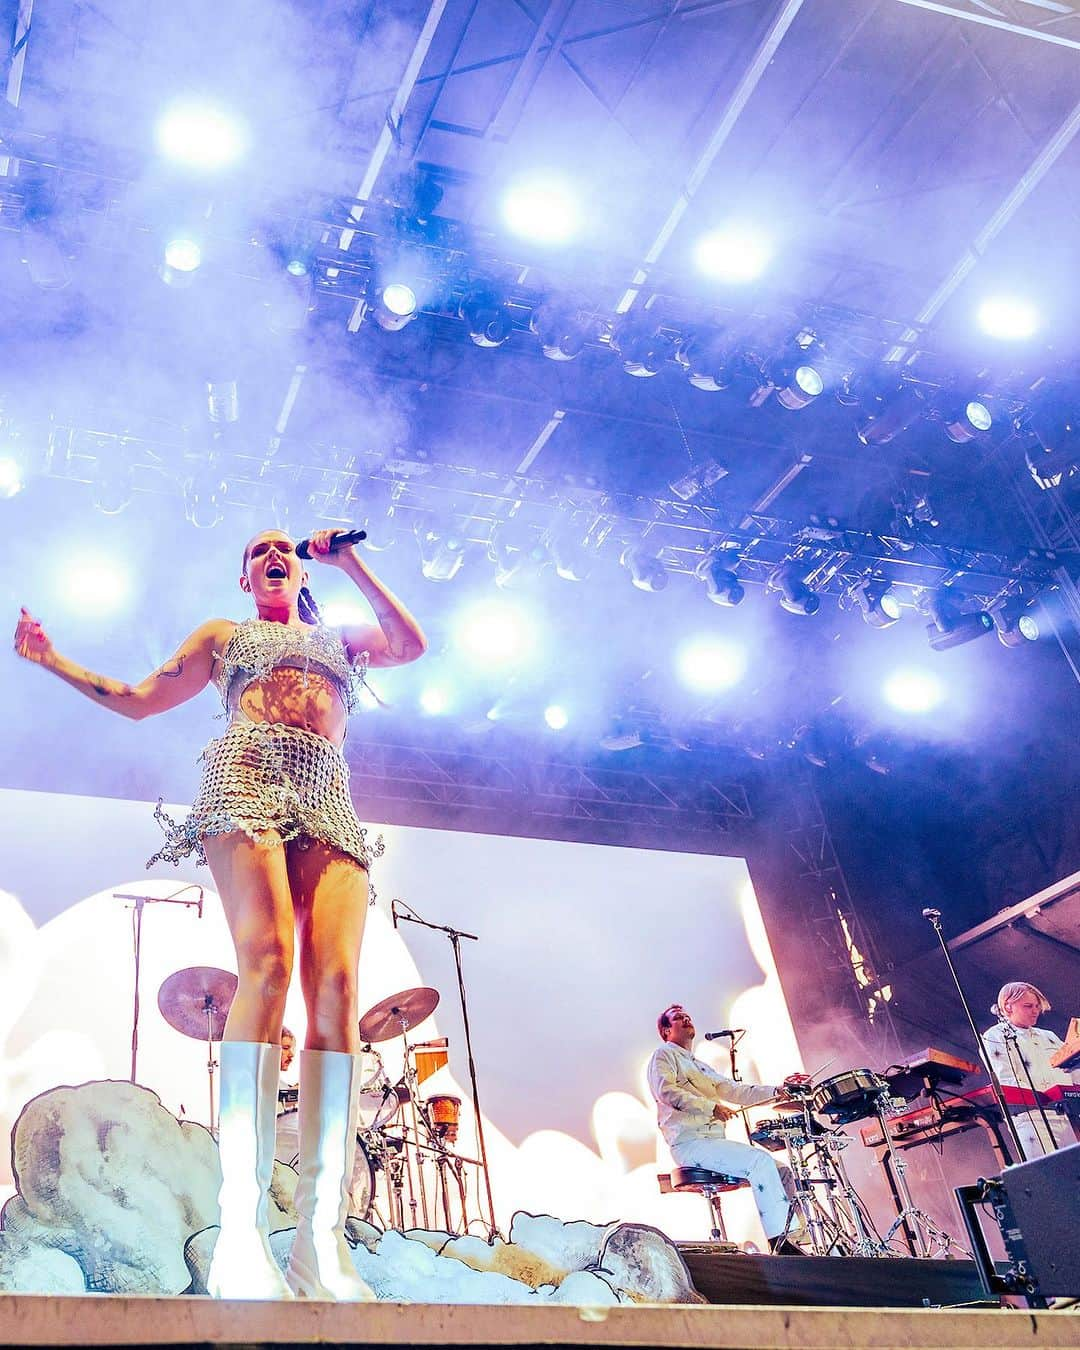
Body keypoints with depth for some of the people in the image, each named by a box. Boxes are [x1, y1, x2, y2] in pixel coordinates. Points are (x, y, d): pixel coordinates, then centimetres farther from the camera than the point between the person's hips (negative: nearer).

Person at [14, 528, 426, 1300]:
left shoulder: (339, 640, 33)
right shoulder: (224, 635, 29)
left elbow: (413, 644, 16)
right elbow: (139, 700, 27)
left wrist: (350, 564, 20)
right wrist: (51, 660, 22)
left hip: (327, 803, 3)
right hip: (247, 782, -2)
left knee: (337, 985, -19)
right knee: (268, 965, -27)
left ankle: (322, 1243, -24)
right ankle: (241, 1232, -33)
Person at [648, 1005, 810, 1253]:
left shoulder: (702, 1067, 30)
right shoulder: (664, 1055, 5)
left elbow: (735, 1091, 18)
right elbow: (666, 1091, -13)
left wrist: (775, 1091, 2)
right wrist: (710, 1107, -21)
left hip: (716, 1140, 9)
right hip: (689, 1143, -9)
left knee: (781, 1170, -1)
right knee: (760, 1160, -26)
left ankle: (791, 1237, -4)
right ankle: (779, 1240, -27)